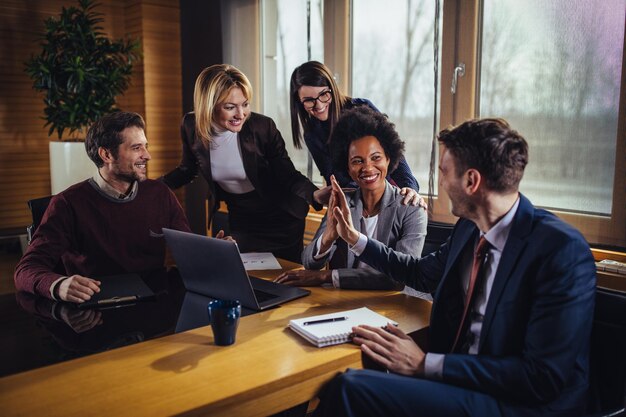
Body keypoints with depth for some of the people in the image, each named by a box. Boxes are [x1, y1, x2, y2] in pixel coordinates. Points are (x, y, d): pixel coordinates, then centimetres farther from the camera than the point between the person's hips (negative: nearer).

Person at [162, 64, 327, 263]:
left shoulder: (263, 127, -24)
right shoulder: (191, 126, -14)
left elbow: (288, 175, -19)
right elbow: (187, 170, 4)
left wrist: (316, 194, -39)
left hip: (279, 219, -2)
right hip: (239, 220, 2)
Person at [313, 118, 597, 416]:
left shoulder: (563, 251, -19)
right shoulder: (468, 227, 4)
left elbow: (544, 378, -22)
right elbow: (423, 274, 23)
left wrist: (425, 364, -21)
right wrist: (354, 238, 21)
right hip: (460, 376, 7)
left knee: (353, 389, -23)